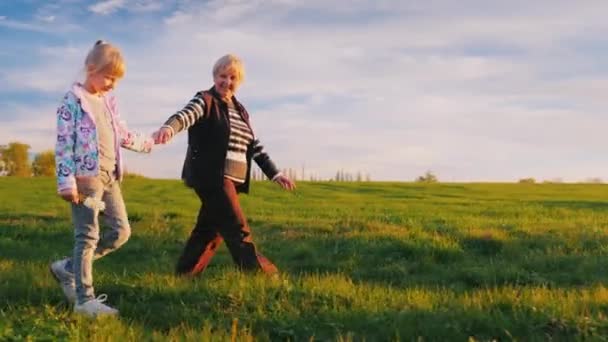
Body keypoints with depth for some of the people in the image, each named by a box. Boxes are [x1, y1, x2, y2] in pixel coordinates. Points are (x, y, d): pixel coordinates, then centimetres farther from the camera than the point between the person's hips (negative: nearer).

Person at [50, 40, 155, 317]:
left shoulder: (108, 101, 16)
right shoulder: (73, 100, -7)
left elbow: (122, 134, 28)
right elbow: (64, 143, -12)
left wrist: (147, 143, 37)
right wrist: (66, 182, -18)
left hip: (110, 176, 8)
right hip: (86, 177, -8)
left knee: (121, 231, 8)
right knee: (88, 237, -6)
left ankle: (68, 268, 19)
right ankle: (84, 300, 2)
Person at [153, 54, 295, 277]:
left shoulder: (240, 111, 19)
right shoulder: (205, 100, -2)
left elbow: (255, 146, 20)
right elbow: (186, 114, -24)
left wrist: (275, 174, 15)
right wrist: (169, 127, -46)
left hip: (231, 179, 8)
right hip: (212, 177, -7)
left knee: (209, 229, 11)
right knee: (238, 230, -6)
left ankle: (185, 275, 20)